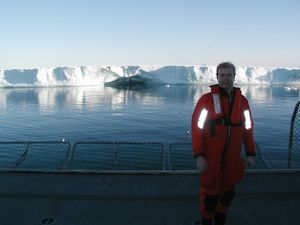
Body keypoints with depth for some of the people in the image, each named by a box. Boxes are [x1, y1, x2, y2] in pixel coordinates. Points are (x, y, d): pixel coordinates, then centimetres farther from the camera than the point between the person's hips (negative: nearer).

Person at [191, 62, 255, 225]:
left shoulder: (242, 100, 5)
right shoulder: (206, 99, -8)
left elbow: (248, 128, 11)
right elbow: (197, 128, -10)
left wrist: (250, 153, 8)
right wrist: (198, 156, -15)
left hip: (232, 159, 4)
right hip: (211, 158, -4)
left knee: (227, 193, 15)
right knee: (209, 195, 5)